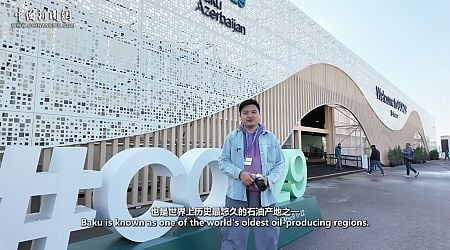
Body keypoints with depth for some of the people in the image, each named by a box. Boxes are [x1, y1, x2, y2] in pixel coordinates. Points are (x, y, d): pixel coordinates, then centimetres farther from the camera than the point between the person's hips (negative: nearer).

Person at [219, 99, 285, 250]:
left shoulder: (271, 138, 9)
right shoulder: (232, 137, 6)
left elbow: (279, 164, 9)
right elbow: (223, 162, 4)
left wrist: (269, 179, -9)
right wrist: (239, 173, -13)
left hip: (265, 195, 1)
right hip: (237, 194, -1)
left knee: (267, 237, 13)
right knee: (233, 237, 8)